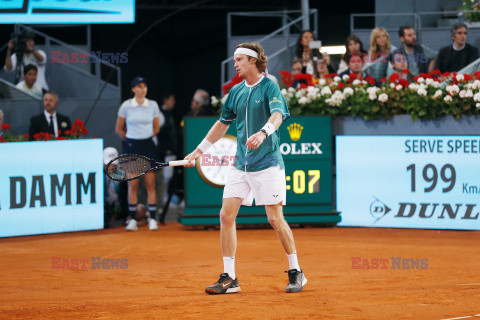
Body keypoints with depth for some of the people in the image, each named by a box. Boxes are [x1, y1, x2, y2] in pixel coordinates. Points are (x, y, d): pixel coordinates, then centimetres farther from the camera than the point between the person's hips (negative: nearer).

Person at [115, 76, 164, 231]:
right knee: (132, 185, 0)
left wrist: (146, 138, 10)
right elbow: (118, 129, 8)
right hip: (131, 147, -1)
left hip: (148, 146, 1)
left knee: (150, 184, -2)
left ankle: (152, 219, 1)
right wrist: (130, 140, 10)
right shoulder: (126, 106, -1)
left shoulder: (153, 105, 4)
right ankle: (132, 220, 5)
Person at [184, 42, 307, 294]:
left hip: (267, 163, -6)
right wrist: (199, 150, 24)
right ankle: (229, 278, 3)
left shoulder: (269, 87, -7)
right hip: (241, 165, 6)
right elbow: (222, 124, 24)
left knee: (275, 218, -6)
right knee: (226, 215, -2)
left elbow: (277, 115, -25)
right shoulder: (236, 92, 13)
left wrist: (263, 133, -45)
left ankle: (296, 273, 9)